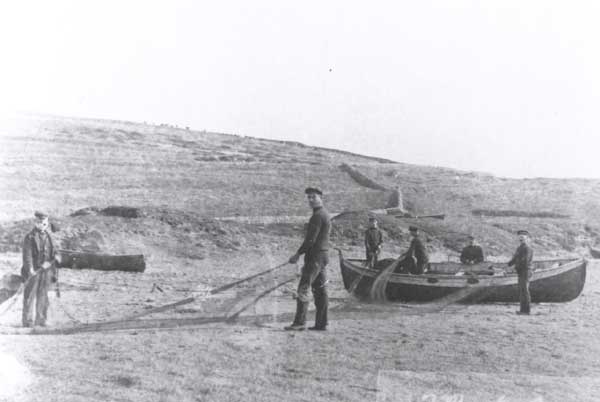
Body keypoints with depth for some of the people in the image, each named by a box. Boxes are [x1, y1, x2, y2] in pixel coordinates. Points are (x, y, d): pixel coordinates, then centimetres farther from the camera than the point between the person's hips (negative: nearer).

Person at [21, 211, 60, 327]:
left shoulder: (48, 237, 13)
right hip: (33, 271, -5)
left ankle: (40, 321, 13)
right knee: (30, 296, -4)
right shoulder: (29, 237, -4)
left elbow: (53, 251, 18)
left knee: (43, 297, 8)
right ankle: (27, 322, 0)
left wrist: (55, 256, -5)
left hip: (46, 270, 5)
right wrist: (30, 269, -23)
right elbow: (27, 255, -12)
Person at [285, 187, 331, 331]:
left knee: (303, 289, -9)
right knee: (320, 290, 9)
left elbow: (311, 239, -20)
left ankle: (300, 322, -10)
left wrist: (298, 254, -13)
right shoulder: (326, 214, 18)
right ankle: (321, 323, 10)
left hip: (315, 256, -10)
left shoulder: (317, 216, -14)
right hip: (323, 256, 10)